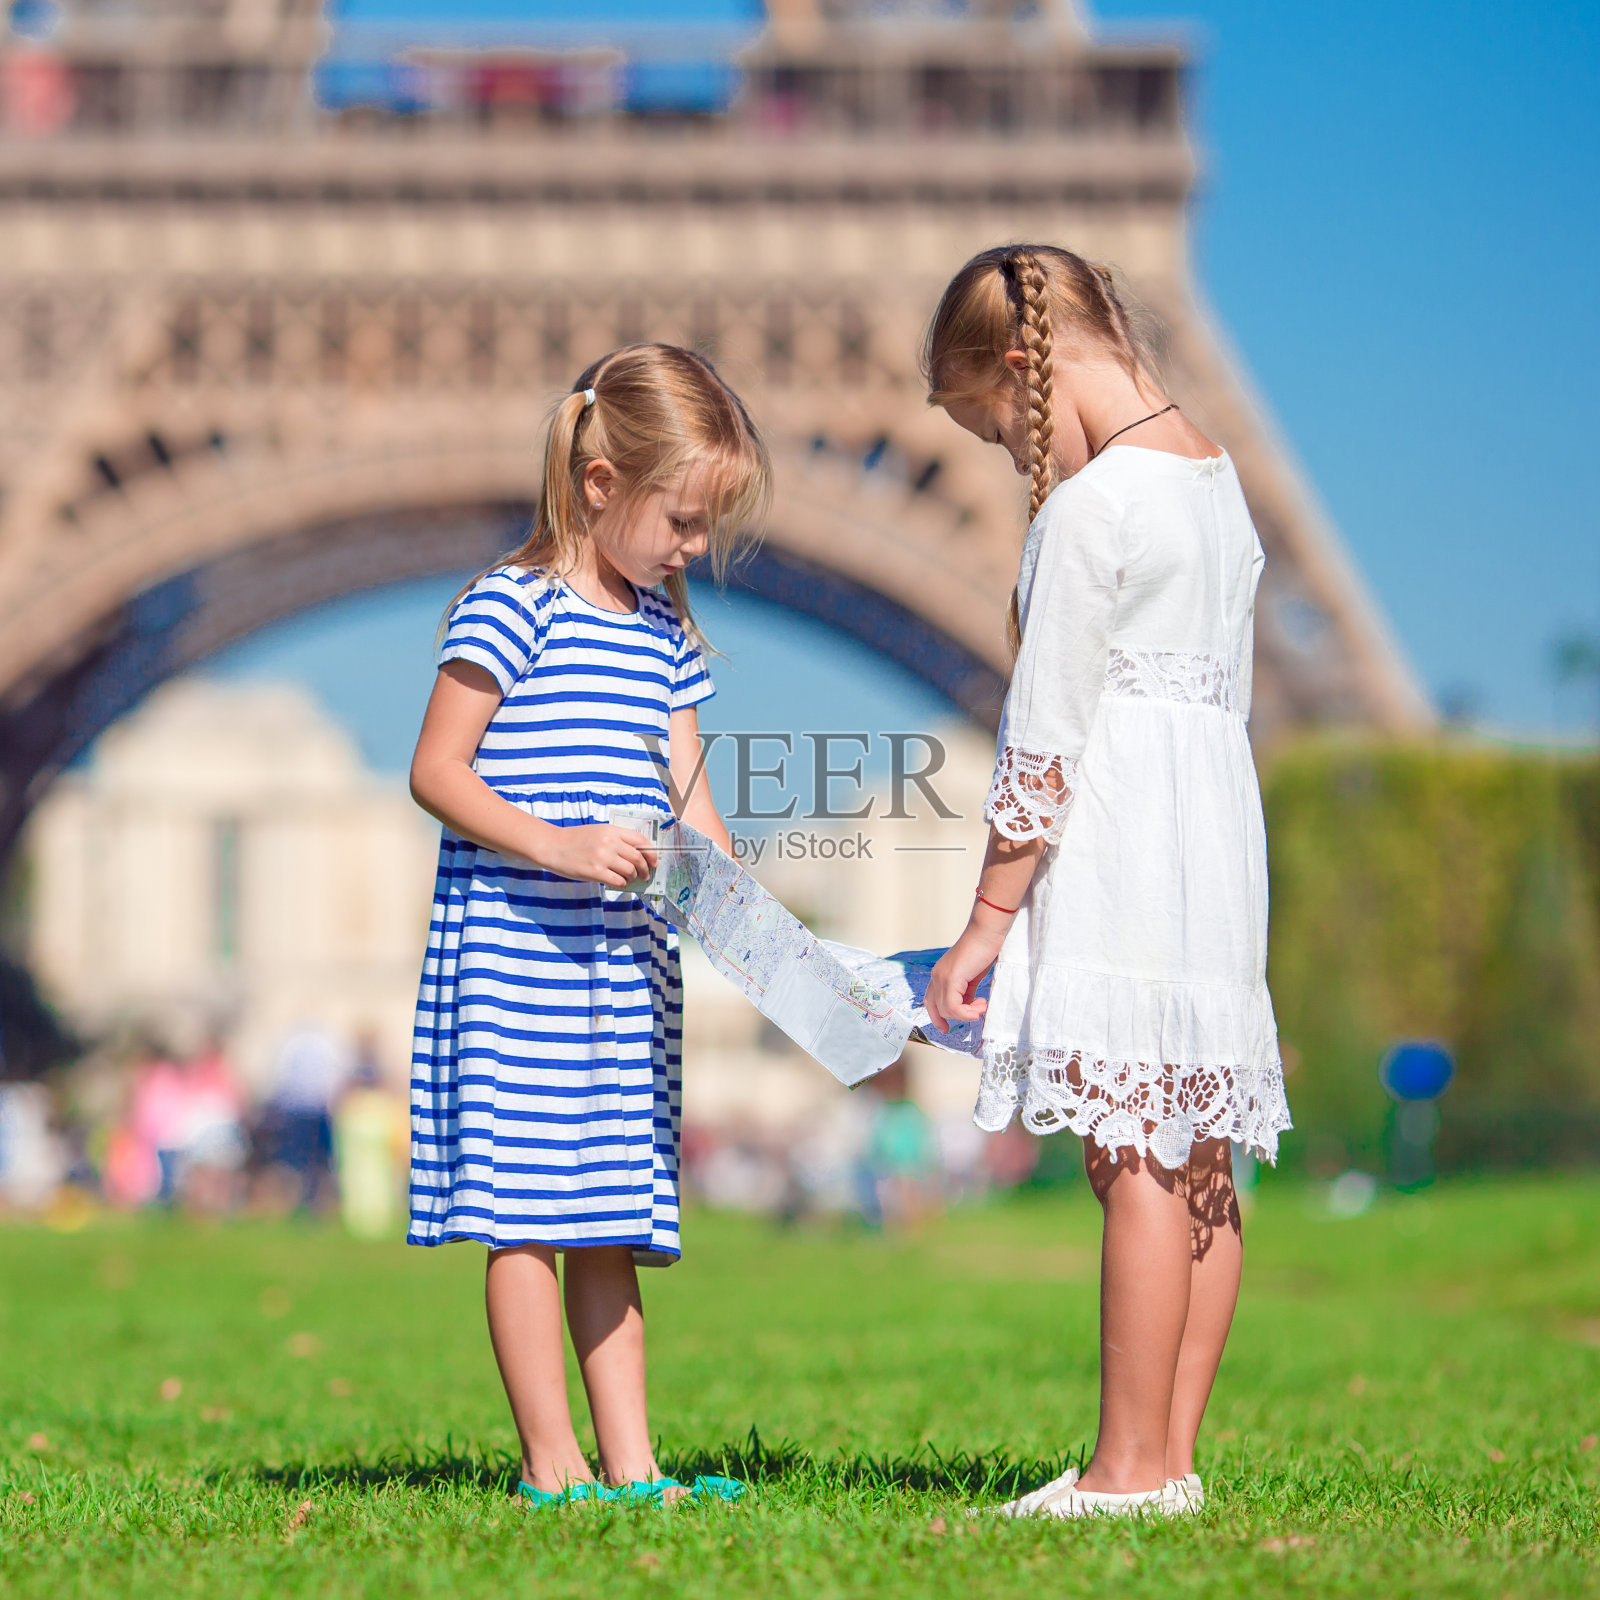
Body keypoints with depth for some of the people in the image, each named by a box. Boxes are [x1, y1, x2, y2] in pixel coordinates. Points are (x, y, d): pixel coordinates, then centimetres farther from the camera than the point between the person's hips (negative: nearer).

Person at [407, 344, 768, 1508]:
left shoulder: (665, 633, 16)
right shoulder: (514, 609, -8)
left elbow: (687, 806, 16)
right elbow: (438, 770, -11)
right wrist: (559, 846, -22)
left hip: (628, 962, 8)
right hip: (516, 954, -8)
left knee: (613, 1219, 10)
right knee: (527, 1209, -6)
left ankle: (628, 1463, 12)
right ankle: (551, 1463, -3)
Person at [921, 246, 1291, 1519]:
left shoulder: (1092, 506, -13)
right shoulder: (1213, 475, 15)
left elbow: (1048, 738, -13)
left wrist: (987, 920, -8)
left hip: (1121, 845, -10)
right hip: (1219, 834, 10)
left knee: (1136, 1162, -9)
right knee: (1200, 1164, 8)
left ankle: (1132, 1470, -8)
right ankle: (1173, 1455, 11)